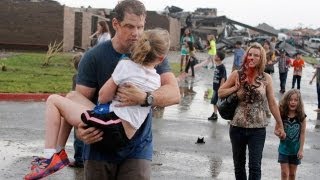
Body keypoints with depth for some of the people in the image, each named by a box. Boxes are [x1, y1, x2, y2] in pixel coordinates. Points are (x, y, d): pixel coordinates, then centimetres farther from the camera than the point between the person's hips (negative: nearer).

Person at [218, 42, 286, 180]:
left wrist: (280, 125, 7)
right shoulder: (237, 75, -2)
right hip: (237, 127, 2)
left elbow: (272, 103, 3)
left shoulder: (266, 78, -3)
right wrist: (237, 87, -11)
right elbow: (220, 93, 6)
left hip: (258, 129, -2)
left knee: (255, 167, -5)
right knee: (239, 164, 15)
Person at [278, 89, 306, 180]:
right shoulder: (282, 115, -11)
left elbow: (303, 133, -7)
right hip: (284, 149, 0)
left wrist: (301, 149, -7)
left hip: (295, 149, 0)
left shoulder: (301, 116, -11)